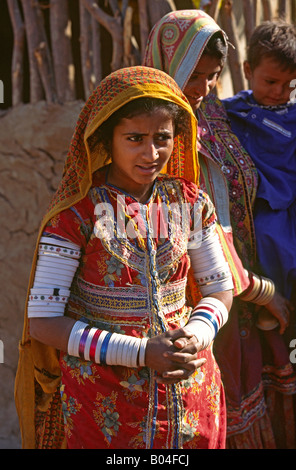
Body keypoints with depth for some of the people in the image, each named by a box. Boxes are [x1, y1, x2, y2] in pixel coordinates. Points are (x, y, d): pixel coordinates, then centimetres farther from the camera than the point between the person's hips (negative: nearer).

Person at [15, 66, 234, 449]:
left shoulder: (190, 203, -3)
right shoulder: (76, 215, -15)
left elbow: (220, 289, 7)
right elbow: (43, 322, -16)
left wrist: (196, 335, -15)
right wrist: (141, 352, -22)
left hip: (188, 385, 4)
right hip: (103, 398, -4)